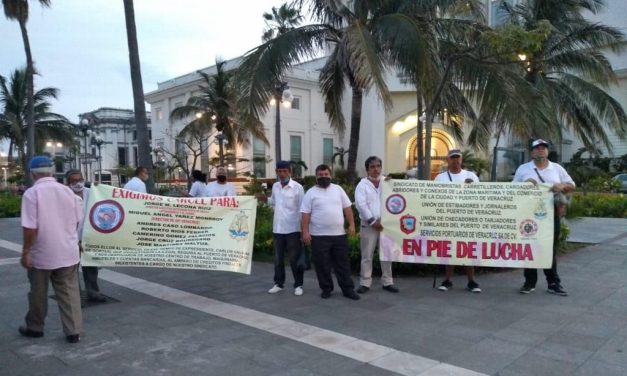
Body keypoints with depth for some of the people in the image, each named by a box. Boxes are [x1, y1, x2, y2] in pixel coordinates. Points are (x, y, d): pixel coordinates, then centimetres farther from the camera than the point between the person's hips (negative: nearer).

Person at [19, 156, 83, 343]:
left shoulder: (31, 193, -14)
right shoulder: (68, 191, 1)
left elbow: (30, 227, -18)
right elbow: (77, 221, 9)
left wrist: (25, 252, -9)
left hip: (42, 254, -3)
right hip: (68, 252, 4)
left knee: (38, 294, 15)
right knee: (70, 293, 8)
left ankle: (35, 328, 32)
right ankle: (73, 331, 10)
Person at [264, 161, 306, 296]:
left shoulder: (297, 187, -9)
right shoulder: (275, 186, 7)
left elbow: (302, 209, -8)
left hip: (293, 229, -5)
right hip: (277, 229, 5)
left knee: (294, 258, 3)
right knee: (278, 258, 13)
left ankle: (298, 285, 15)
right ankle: (278, 283, 26)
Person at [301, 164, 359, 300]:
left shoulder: (338, 189, 8)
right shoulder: (311, 193, 0)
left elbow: (347, 208, 8)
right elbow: (306, 214, -4)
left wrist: (351, 224, 0)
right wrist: (305, 232, -10)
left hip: (339, 234, 2)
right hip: (319, 236, -2)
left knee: (342, 263, 8)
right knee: (322, 264, 5)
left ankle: (348, 289, 16)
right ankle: (326, 289, 19)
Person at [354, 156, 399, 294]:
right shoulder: (362, 184, 1)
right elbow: (361, 205, -9)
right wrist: (372, 221, -14)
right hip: (368, 225, -3)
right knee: (367, 256, 2)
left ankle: (387, 282, 17)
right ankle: (365, 283, 10)